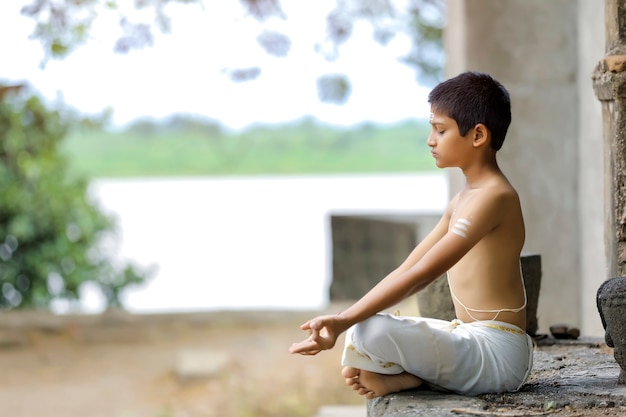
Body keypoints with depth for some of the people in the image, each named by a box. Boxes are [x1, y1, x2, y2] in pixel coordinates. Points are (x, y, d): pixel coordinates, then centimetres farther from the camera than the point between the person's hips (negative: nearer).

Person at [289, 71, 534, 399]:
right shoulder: (463, 200, 17)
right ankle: (411, 375, -4)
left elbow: (422, 274, -25)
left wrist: (345, 321, -28)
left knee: (370, 331, -28)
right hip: (471, 338, 10)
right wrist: (344, 321, 2)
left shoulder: (493, 196, -16)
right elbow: (407, 271, 13)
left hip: (497, 353, -10)